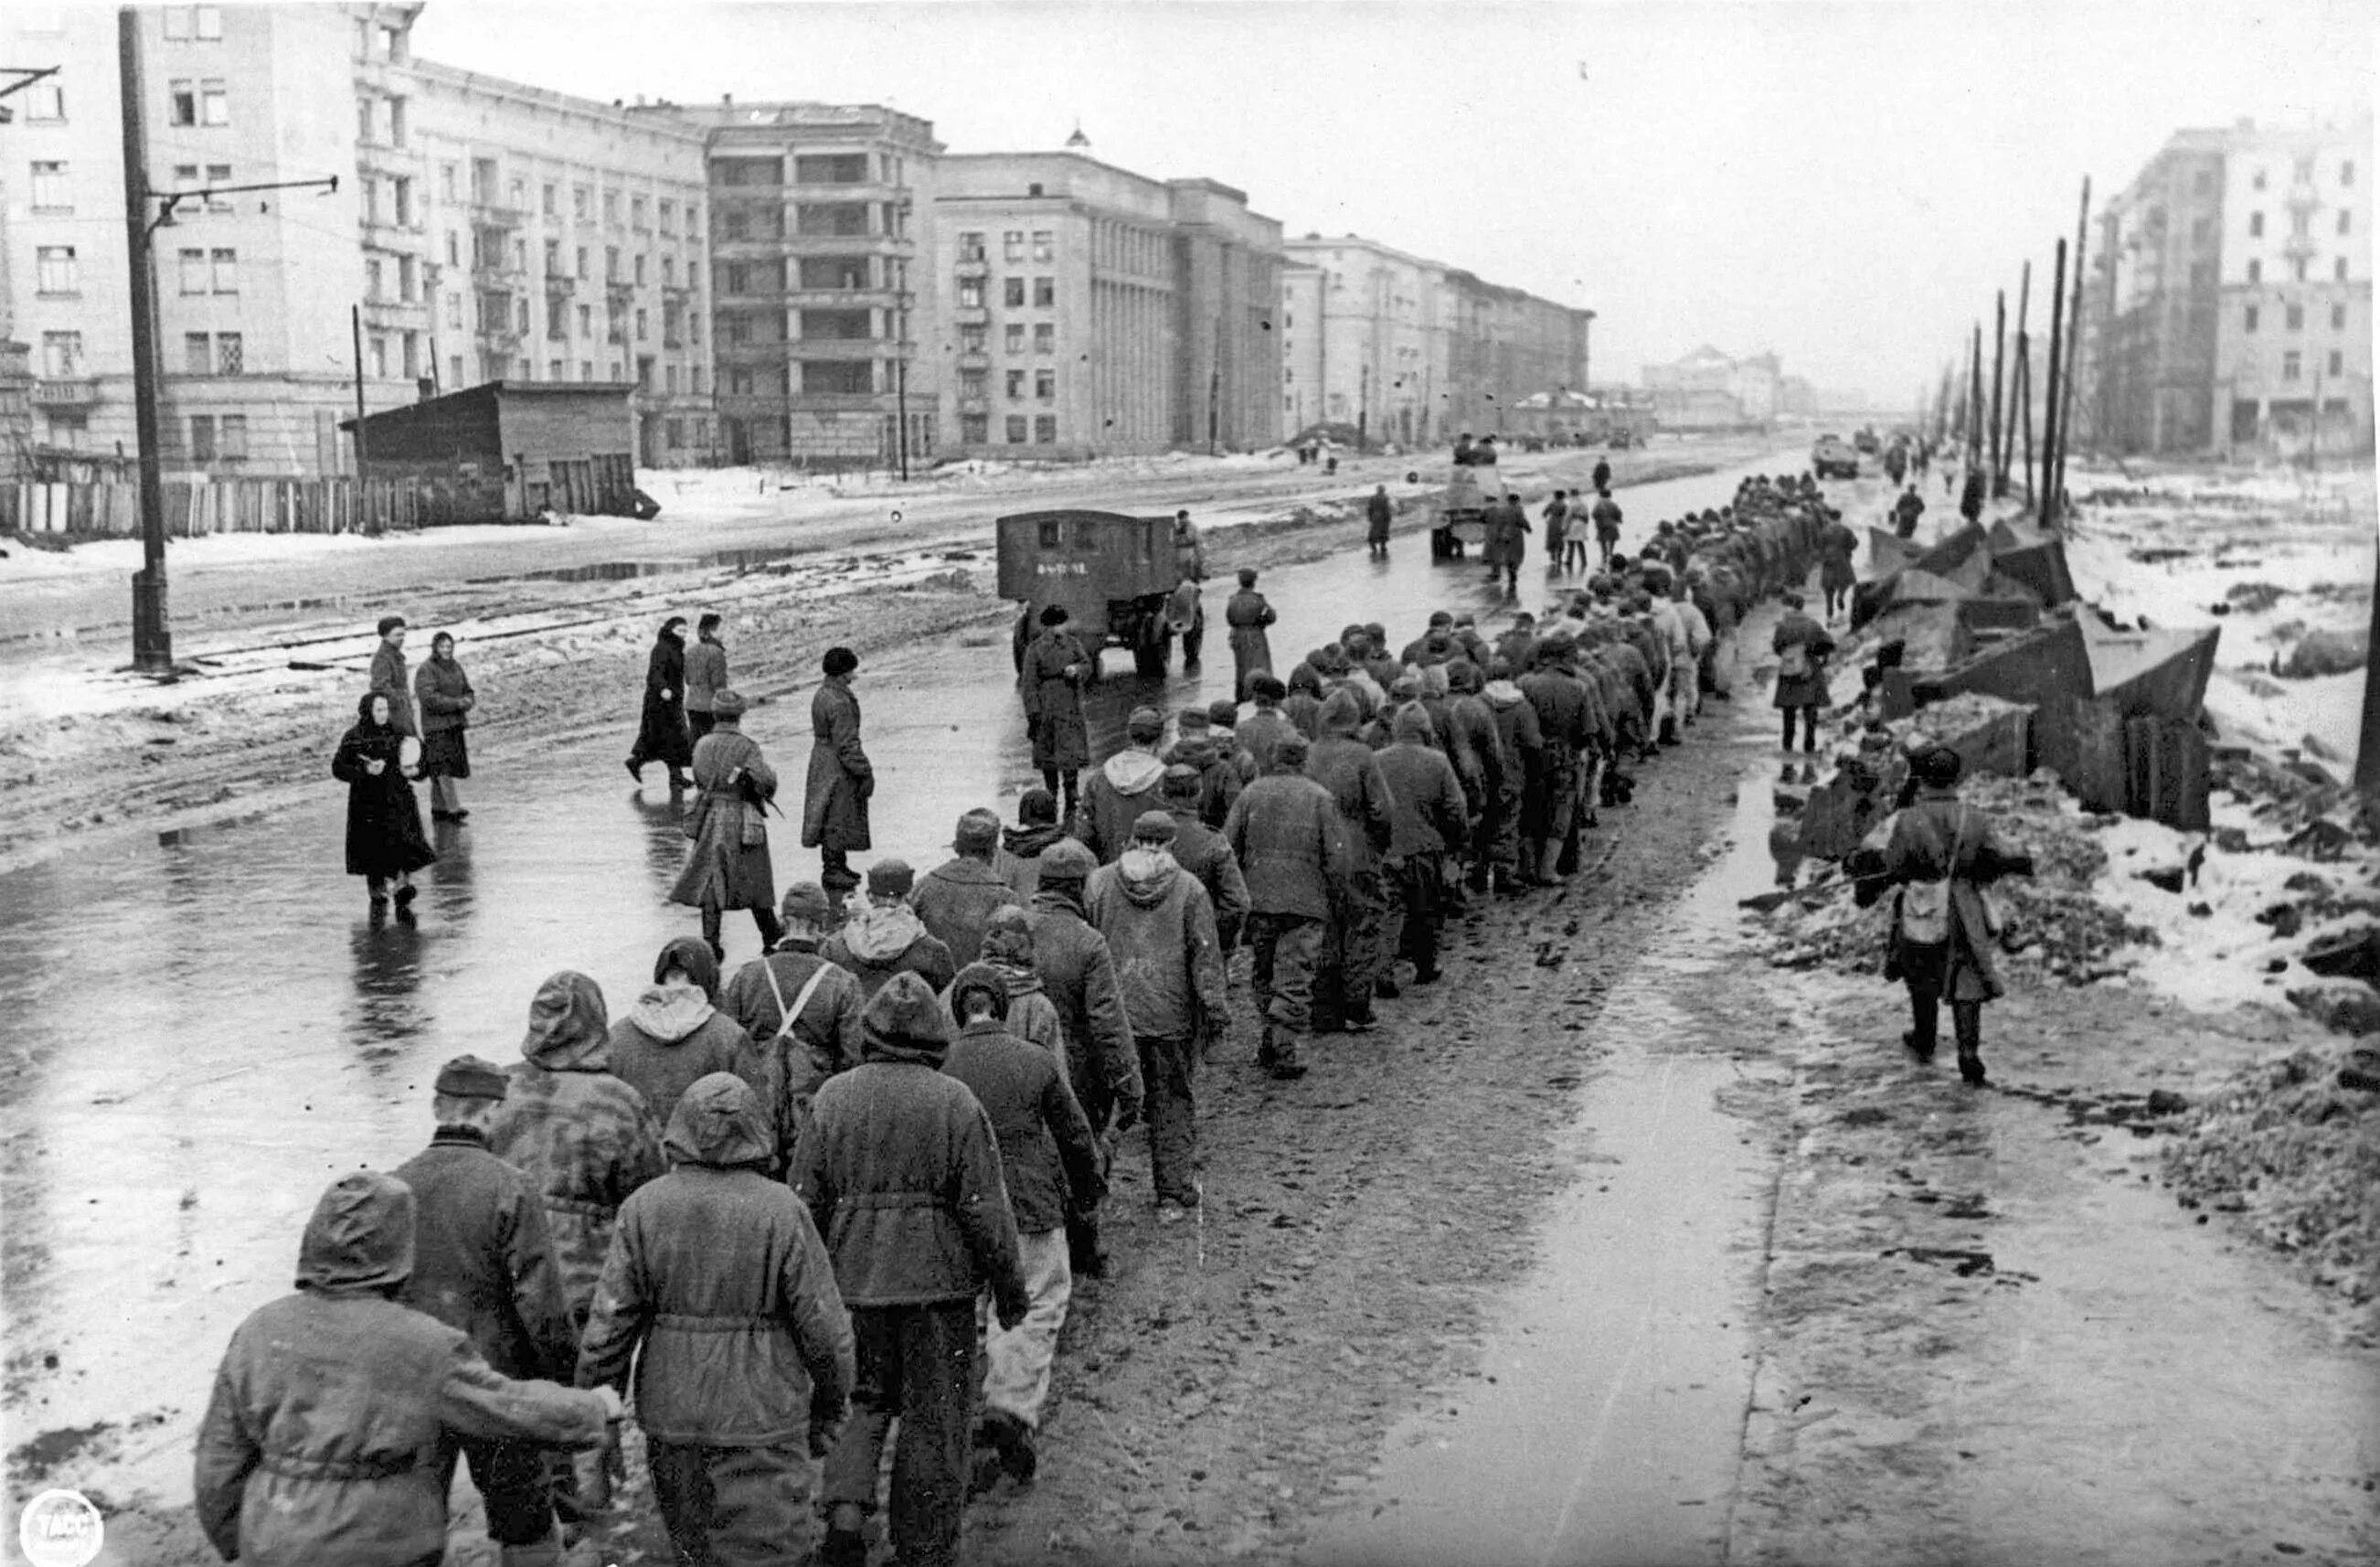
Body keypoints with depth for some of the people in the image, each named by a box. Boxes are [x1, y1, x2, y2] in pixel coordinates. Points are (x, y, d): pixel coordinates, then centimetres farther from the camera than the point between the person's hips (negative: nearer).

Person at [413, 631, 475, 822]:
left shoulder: (456, 668, 12)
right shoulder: (426, 671, -10)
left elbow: (468, 693, 12)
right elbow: (429, 699, -21)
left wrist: (467, 702, -11)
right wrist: (457, 703, -18)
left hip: (454, 725, 7)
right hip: (435, 726, -7)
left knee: (440, 769, 10)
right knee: (443, 767, -13)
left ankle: (438, 810, 15)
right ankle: (454, 809, -17)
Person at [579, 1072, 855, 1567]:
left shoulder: (644, 1208, -4)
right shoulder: (782, 1211, -12)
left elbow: (611, 1321, -4)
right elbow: (823, 1324, -8)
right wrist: (830, 1408, 7)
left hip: (670, 1414, 4)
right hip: (760, 1416, -3)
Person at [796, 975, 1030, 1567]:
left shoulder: (833, 1097, -1)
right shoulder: (955, 1103, -9)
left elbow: (805, 1199, 1)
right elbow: (986, 1207, -10)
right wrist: (1010, 1289, 1)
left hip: (854, 1280, 3)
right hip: (938, 1284, -2)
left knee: (861, 1401, 19)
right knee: (935, 1421, 9)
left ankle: (846, 1513, 0)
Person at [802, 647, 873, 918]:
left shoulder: (822, 695, 7)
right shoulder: (840, 703, -25)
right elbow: (847, 745, -25)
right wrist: (865, 773, -17)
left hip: (822, 761, 10)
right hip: (838, 770, -10)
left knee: (834, 821, 19)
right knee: (838, 819, -1)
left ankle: (838, 865, 30)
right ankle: (832, 871, 6)